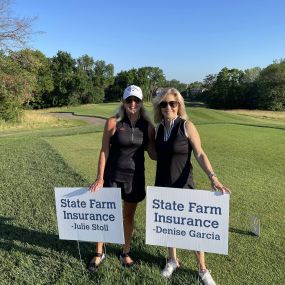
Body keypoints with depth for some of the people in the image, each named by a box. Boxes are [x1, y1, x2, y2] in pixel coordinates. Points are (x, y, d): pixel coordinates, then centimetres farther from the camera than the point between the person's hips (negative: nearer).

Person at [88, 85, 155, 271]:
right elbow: (104, 151, -7)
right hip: (112, 175, -1)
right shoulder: (113, 123, -9)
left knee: (129, 216, 15)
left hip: (135, 177, 2)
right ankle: (99, 253, 31)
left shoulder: (148, 127, -3)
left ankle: (126, 253, 35)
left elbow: (154, 154, 4)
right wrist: (100, 178, -9)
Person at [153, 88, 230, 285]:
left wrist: (213, 177, -25)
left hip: (183, 185, -4)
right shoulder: (158, 128, 3)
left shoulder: (187, 126, -11)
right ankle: (173, 260, 39)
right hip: (162, 185, 5)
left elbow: (200, 154, -15)